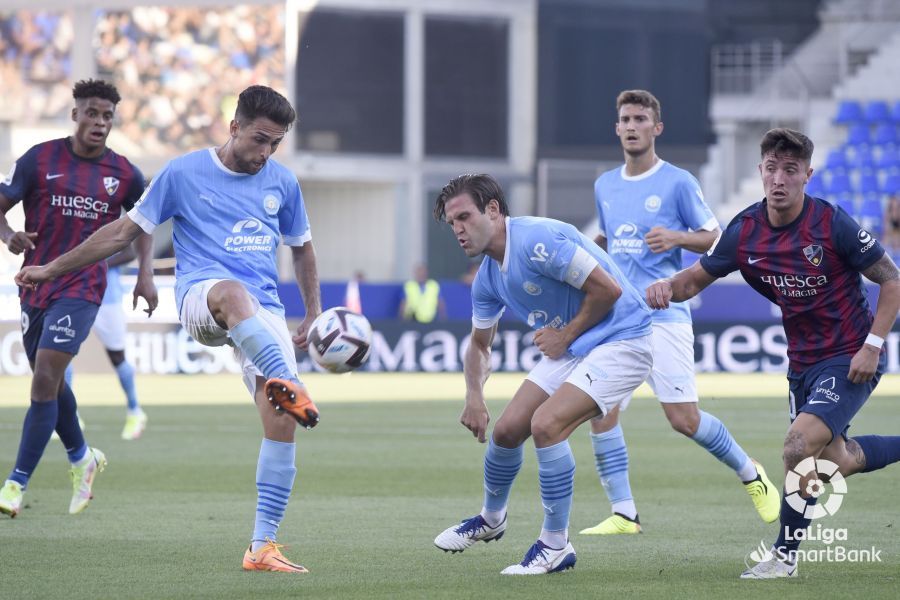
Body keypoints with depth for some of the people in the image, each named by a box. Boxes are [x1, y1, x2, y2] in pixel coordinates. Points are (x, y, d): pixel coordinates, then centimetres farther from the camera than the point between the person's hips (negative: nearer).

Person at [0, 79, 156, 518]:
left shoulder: (124, 175, 0)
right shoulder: (39, 160, -3)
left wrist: (145, 273, 7)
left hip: (81, 289, -2)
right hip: (35, 285, 2)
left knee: (45, 380, -15)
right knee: (49, 383, 15)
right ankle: (81, 458, 41)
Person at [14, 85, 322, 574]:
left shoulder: (282, 183, 13)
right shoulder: (183, 174, 5)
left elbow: (301, 247, 29)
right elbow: (125, 231, 10)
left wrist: (313, 312, 23)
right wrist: (51, 269, 10)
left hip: (263, 314, 4)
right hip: (198, 296, -4)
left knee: (281, 420, -15)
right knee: (233, 292, -43)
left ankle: (262, 546, -9)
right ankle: (288, 384, -69)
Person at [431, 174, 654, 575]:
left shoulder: (537, 241, -25)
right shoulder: (487, 278, 4)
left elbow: (607, 288, -24)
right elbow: (479, 344, 18)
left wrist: (566, 334, -13)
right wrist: (474, 397, 1)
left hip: (620, 341, -9)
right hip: (570, 348, 9)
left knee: (546, 423, -24)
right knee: (506, 430, 8)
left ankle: (556, 546, -11)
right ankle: (490, 520, 38)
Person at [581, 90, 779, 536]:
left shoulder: (678, 182, -3)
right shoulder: (604, 186, 14)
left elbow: (715, 238, 1)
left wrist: (675, 237, -17)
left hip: (664, 316, -5)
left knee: (684, 420, -6)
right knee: (601, 412, -9)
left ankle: (750, 475, 19)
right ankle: (623, 513, -2)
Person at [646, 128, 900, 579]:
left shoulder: (833, 224, -21)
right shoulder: (744, 232, -8)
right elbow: (697, 277, 3)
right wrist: (668, 286, -21)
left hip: (851, 358, -6)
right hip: (803, 362, 6)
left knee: (800, 445, -22)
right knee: (835, 462, 18)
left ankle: (785, 556, -5)